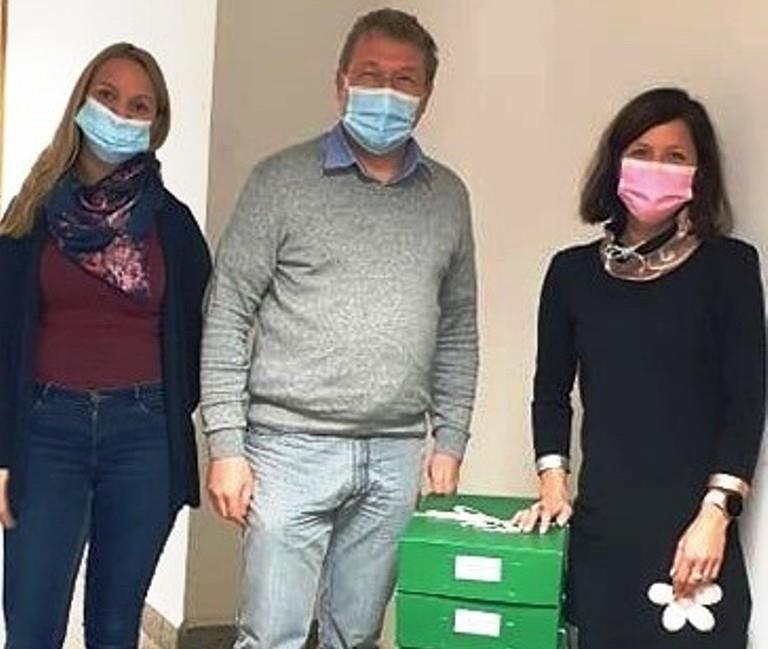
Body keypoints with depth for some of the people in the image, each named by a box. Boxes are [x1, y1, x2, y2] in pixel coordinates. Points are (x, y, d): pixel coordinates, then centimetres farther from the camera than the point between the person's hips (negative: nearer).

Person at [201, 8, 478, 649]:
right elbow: (228, 313, -3)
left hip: (396, 455, 4)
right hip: (292, 447, -3)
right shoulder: (284, 180, -2)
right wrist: (226, 443, -8)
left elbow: (458, 328, 16)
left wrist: (449, 440, 10)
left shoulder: (447, 196, 11)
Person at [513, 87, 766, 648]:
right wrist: (553, 482, 5)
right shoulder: (573, 271, 8)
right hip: (602, 526, 3)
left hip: (694, 526, -2)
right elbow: (552, 392, 16)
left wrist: (716, 514, -10)